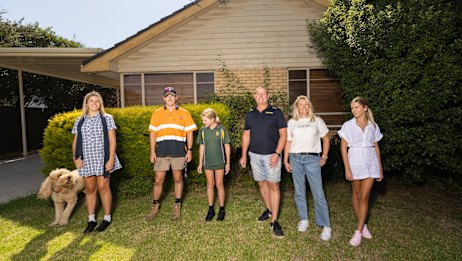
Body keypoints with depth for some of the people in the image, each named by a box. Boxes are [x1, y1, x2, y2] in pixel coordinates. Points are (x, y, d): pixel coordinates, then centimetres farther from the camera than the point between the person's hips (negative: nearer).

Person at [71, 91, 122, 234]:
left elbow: (112, 140, -4)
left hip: (102, 159, -3)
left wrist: (111, 159, -11)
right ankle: (91, 220, 23)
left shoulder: (107, 118, 1)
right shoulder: (79, 121, 10)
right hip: (86, 160, 3)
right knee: (89, 189, 10)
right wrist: (75, 158, 0)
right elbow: (75, 141, 14)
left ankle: (107, 218, 16)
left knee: (103, 187, 1)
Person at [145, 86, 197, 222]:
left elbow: (189, 132, 4)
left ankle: (177, 206, 23)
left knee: (178, 179, 8)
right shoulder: (157, 113, 8)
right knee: (158, 180, 6)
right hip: (162, 151, 1)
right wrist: (152, 151, 2)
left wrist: (189, 150, -3)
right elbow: (153, 133, 8)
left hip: (178, 151, -1)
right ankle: (155, 206, 25)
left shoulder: (184, 113, 5)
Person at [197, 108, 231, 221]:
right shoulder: (202, 130, -1)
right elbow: (201, 147, 7)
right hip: (207, 163, 3)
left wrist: (228, 163, -2)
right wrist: (200, 163, 8)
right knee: (210, 184, 11)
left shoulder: (222, 129, -9)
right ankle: (211, 209, 24)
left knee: (219, 185, 7)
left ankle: (222, 209, 21)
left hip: (219, 162, -2)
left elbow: (227, 146, -3)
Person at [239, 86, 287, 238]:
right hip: (255, 155, 4)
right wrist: (244, 155, 8)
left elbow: (283, 135, -5)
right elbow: (246, 135, 13)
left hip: (271, 156, -4)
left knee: (274, 186, -2)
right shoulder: (250, 114, 9)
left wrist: (277, 154, -14)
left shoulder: (276, 112, -2)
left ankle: (274, 221, 4)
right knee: (262, 184, 13)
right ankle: (269, 210, 33)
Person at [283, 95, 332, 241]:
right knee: (299, 192, 9)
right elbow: (288, 142, 11)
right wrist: (285, 160, 6)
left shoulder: (317, 121, 6)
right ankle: (303, 220, 24)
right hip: (295, 159, 2)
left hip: (312, 159, -2)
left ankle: (326, 226, 7)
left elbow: (326, 139, 11)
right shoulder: (292, 122, 9)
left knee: (318, 194, -4)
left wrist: (324, 157, 3)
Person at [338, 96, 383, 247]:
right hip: (355, 162, -1)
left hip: (370, 162, 1)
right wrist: (347, 169, -10)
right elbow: (343, 147, -5)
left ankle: (358, 231, 6)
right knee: (356, 195, 10)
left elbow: (376, 147, 10)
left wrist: (380, 168, 9)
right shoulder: (348, 125, -3)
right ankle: (362, 225, 29)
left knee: (364, 197, -2)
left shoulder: (373, 126, 5)